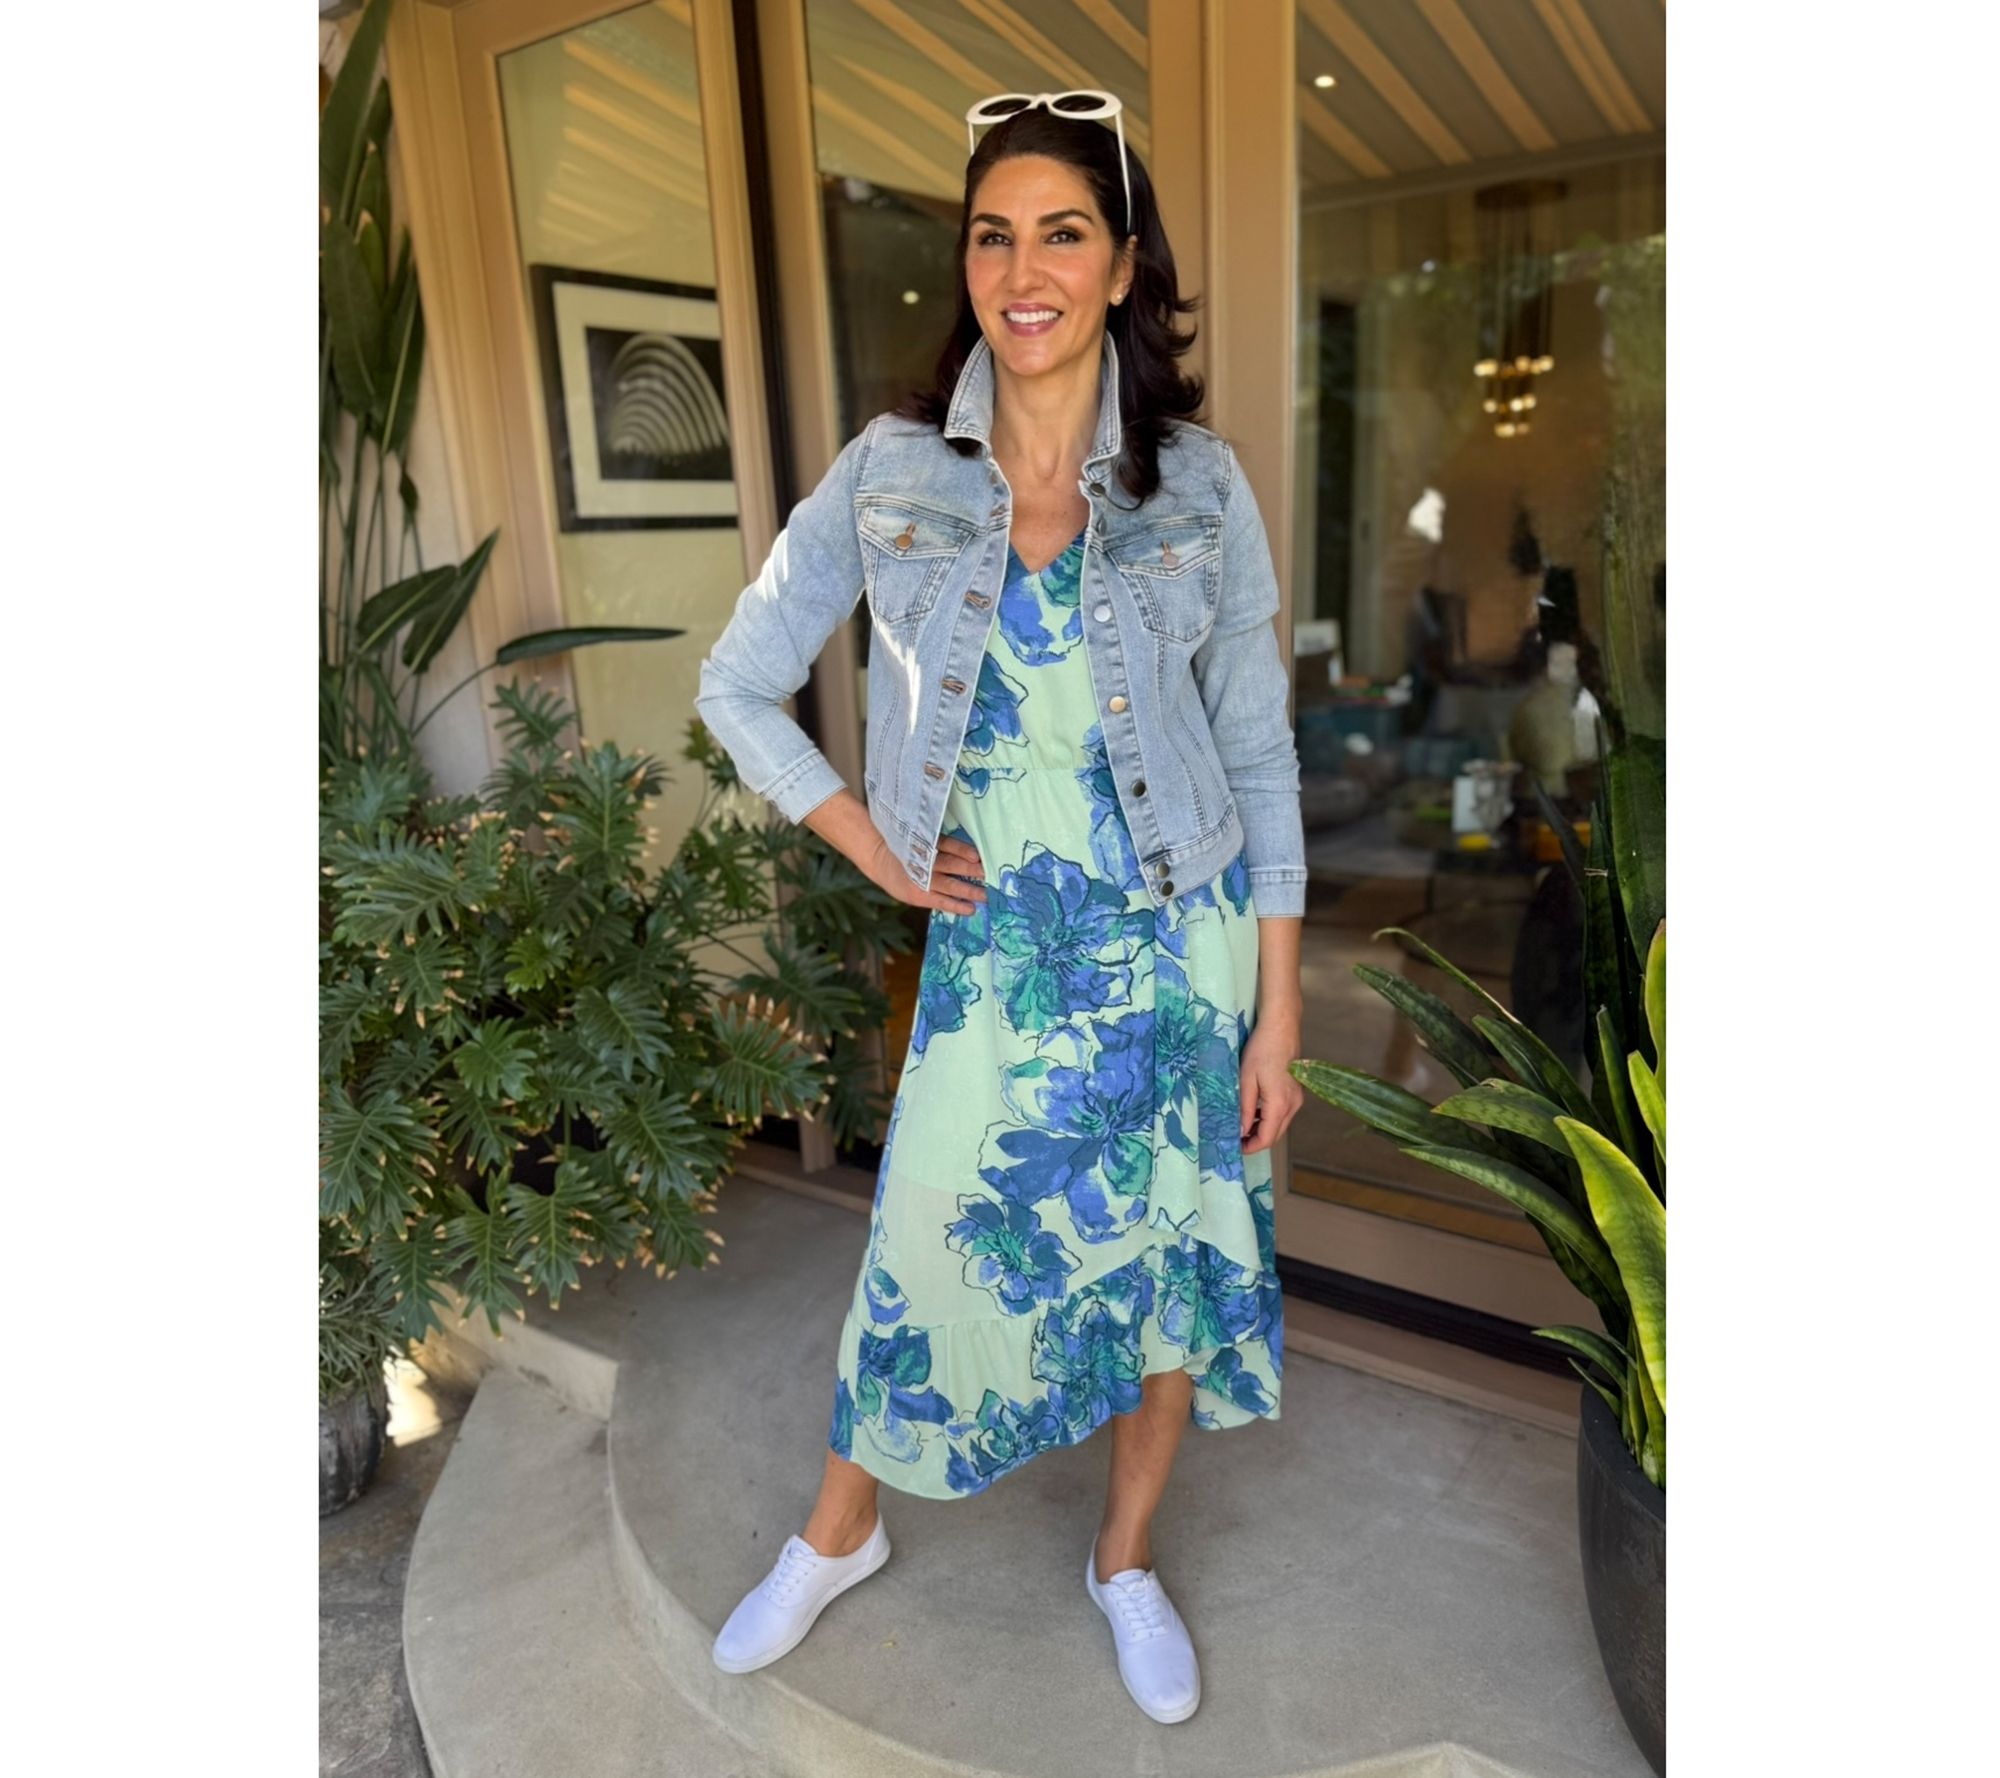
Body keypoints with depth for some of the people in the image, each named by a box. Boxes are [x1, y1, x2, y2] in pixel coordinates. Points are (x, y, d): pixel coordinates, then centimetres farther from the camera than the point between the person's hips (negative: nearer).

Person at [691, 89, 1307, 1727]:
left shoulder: (1200, 482, -4)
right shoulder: (893, 472, -3)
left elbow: (1260, 758, -2)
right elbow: (737, 688, 4)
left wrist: (1279, 1007, -4)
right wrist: (876, 850, -2)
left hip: (1181, 944, 1)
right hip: (998, 947, 0)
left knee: (1177, 1252, 12)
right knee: (930, 1246, 11)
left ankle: (1128, 1558, 40)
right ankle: (837, 1537, 40)